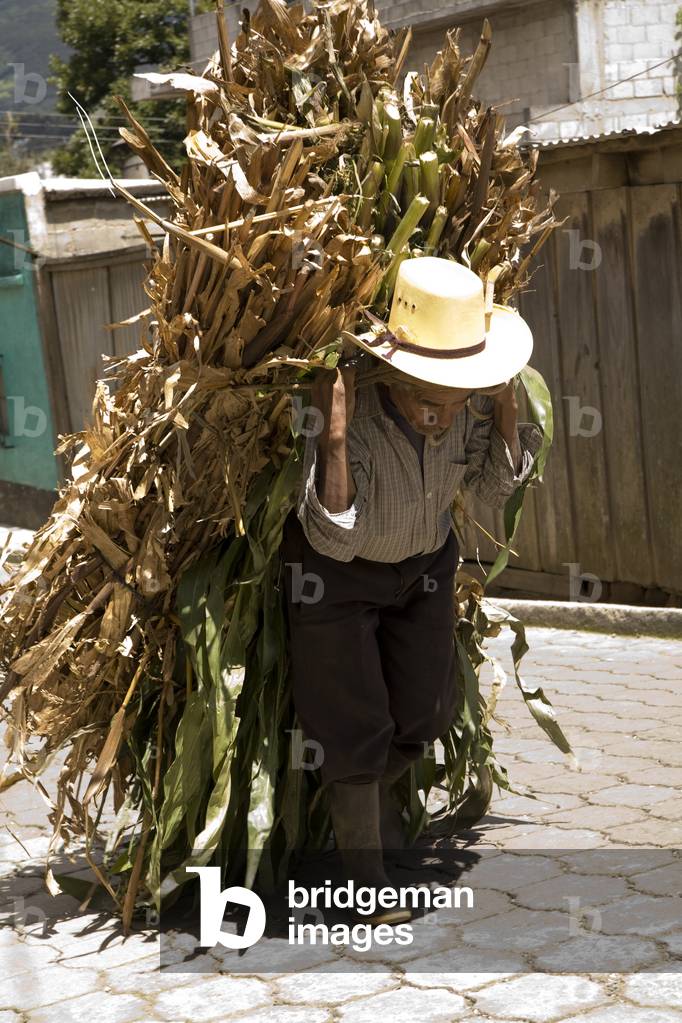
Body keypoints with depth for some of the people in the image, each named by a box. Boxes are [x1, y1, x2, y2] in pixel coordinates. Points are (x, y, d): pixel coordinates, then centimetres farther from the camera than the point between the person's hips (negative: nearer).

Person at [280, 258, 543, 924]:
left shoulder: (469, 409, -22)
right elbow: (335, 540, -37)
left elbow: (494, 489, -9)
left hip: (423, 564, 5)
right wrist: (334, 436, -48)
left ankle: (372, 794, 43)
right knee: (356, 727, -2)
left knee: (424, 714, 11)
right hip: (335, 571, -5)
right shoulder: (347, 415, -36)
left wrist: (505, 407, -23)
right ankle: (366, 877, 16)